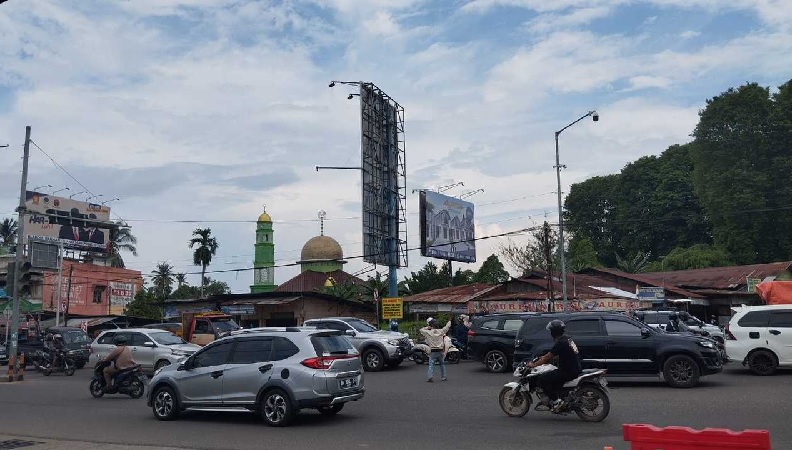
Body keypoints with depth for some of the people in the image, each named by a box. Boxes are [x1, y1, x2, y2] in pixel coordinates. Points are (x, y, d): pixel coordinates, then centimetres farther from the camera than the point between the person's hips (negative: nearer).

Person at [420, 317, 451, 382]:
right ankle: (443, 377, 19)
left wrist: (427, 327, 6)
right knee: (442, 364, 17)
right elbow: (447, 327, 12)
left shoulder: (428, 332, -8)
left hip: (432, 352, -2)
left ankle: (429, 377, -14)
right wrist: (449, 321, 30)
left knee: (431, 365, -2)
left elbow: (421, 330, 6)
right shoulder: (441, 331, -2)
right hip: (440, 351, 2)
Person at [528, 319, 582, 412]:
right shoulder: (568, 339, 11)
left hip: (568, 372, -10)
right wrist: (546, 357, 27)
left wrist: (533, 365, -2)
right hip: (575, 369, 10)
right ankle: (551, 397, 27)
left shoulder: (560, 343, -18)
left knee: (541, 380, -11)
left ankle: (556, 401, -9)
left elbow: (547, 358, -13)